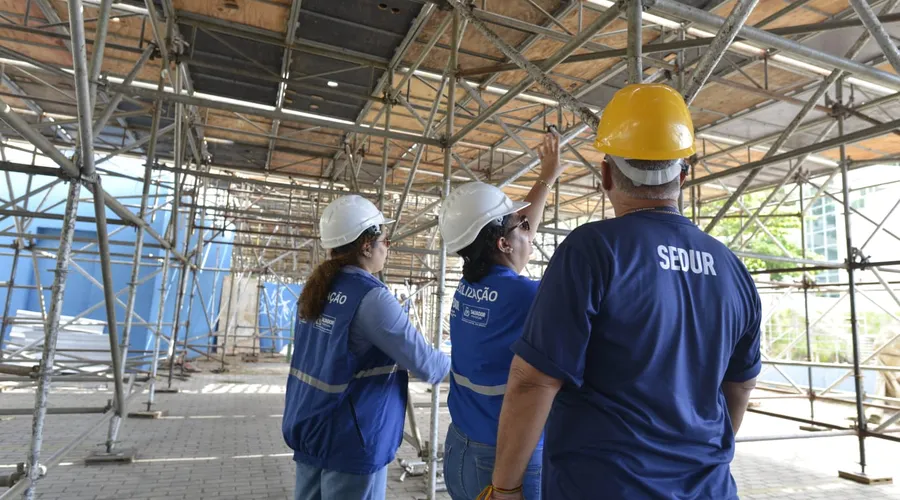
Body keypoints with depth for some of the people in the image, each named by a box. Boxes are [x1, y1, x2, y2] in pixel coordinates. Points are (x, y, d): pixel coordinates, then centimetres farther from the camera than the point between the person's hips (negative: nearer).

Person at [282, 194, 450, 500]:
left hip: (308, 429, 8)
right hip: (352, 440, -7)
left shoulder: (316, 288, 4)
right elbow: (423, 363, -17)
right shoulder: (370, 297, -20)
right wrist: (454, 366, 4)